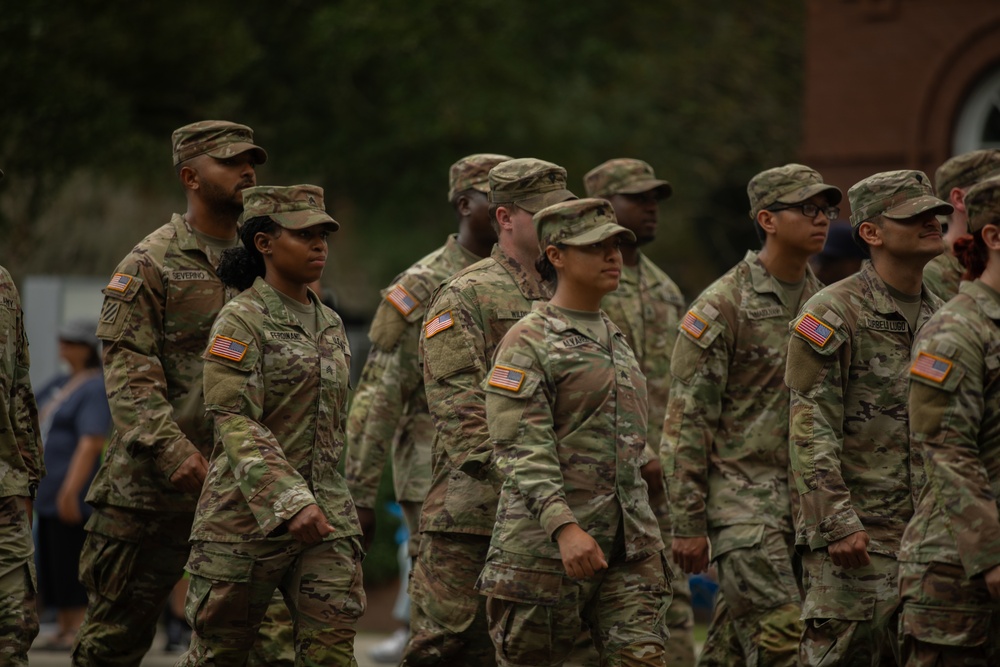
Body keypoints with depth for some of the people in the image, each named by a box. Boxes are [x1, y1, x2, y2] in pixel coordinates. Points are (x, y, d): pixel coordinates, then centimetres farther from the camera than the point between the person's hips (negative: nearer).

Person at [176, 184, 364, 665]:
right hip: (249, 512, -6)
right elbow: (236, 423, -18)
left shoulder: (329, 324, 13)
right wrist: (289, 502, -28)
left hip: (326, 516, 6)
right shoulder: (242, 320, -8)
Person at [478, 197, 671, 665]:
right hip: (546, 542, -6)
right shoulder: (528, 343, -7)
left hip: (628, 547, 6)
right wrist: (565, 527, -30)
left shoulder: (616, 341, 19)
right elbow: (522, 450, -17)